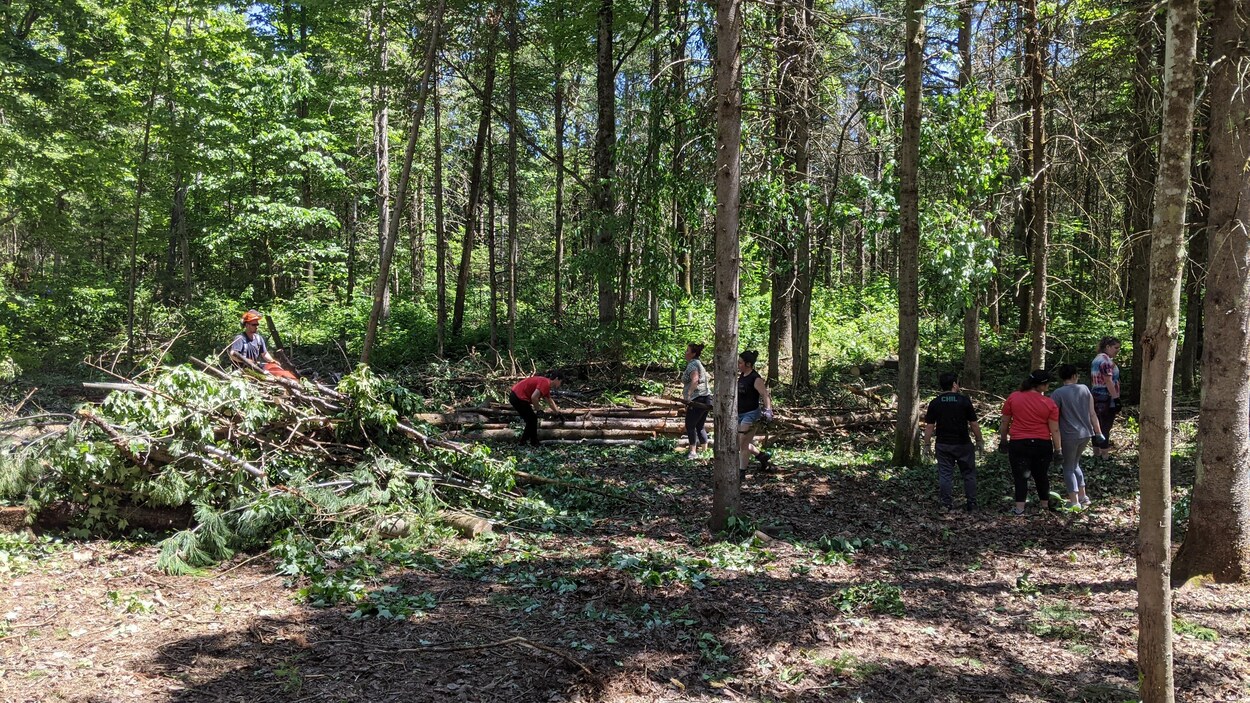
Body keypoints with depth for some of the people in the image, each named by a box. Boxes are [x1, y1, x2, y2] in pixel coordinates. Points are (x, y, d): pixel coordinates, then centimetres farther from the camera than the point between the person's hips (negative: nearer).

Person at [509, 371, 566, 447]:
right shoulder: (545, 383, -15)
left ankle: (524, 440, 30)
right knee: (532, 419, 3)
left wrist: (557, 411, 42)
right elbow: (534, 397, -27)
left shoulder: (546, 383, 17)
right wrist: (537, 409, -10)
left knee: (531, 420, 21)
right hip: (519, 398, -10)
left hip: (515, 396, 10)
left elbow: (550, 401, 33)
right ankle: (534, 443, 14)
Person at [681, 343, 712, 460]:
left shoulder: (692, 364, -10)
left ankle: (693, 451, -7)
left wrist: (688, 394, -35)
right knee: (700, 427, 15)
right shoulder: (699, 363, 20)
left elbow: (695, 379, -26)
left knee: (690, 425, -4)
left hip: (697, 399, -10)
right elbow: (706, 376, 28)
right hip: (706, 398, 10)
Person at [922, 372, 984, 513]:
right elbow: (974, 424, -6)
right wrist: (980, 441, 6)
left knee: (945, 475, 6)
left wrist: (927, 445, 4)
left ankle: (946, 504, 7)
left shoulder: (934, 403, -2)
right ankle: (971, 503, 13)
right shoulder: (964, 400, -8)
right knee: (969, 474, 11)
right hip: (963, 444, -1)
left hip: (943, 445, 2)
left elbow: (929, 427, -3)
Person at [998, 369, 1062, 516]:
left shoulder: (1013, 398, -3)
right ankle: (1045, 503, 34)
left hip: (1018, 444, -1)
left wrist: (1003, 440, 15)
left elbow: (1005, 422, 3)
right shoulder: (1049, 403, -5)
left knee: (1021, 476, 3)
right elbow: (1054, 430, -4)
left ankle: (1019, 508, -6)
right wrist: (1058, 449, 5)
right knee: (1041, 475, 19)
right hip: (1043, 444, 1)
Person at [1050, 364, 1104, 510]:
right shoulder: (1084, 389, 4)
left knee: (1068, 467, 7)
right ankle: (1082, 497, 26)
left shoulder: (1058, 393, -10)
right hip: (1085, 433, 5)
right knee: (1075, 464, 23)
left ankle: (1074, 502, 2)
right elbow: (1092, 413, 5)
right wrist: (1098, 433, 11)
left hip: (1069, 436, -5)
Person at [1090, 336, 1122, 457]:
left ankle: (1096, 453, 17)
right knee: (1105, 427, -5)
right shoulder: (1106, 360, -14)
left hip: (1096, 397, 9)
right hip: (1107, 399, -9)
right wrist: (1116, 398, -19)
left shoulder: (1096, 359, 14)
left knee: (1097, 426, 12)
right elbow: (1108, 381, -20)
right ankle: (1104, 455, -2)